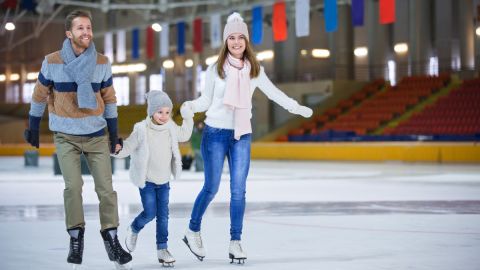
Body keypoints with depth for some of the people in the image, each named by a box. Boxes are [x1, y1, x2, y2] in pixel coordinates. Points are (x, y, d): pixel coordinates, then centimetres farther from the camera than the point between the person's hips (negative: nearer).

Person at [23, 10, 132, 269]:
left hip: (97, 135, 2)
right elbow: (39, 96, 2)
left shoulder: (102, 63, -3)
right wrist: (33, 128, 8)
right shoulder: (52, 62, -9)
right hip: (66, 136, -2)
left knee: (106, 188, 0)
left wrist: (114, 133, 6)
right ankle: (75, 238, 3)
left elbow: (109, 98, 5)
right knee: (73, 186, -13)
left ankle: (111, 240, 13)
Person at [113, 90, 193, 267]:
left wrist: (188, 118, 12)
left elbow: (184, 135, 19)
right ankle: (133, 230, 26)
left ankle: (162, 249, 12)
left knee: (163, 215, 3)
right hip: (147, 180, -5)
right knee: (150, 213, -7)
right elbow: (128, 147, -18)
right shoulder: (142, 130, -19)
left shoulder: (170, 128, -1)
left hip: (164, 180, 5)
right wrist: (119, 149, -38)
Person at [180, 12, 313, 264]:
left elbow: (273, 92, 15)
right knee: (211, 188, 2)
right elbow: (206, 99, 2)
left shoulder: (254, 69, 3)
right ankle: (193, 231, 22)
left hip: (242, 134, 2)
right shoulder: (216, 69, -4)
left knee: (238, 190, 1)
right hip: (215, 132, -2)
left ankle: (235, 242, 9)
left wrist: (297, 108, 18)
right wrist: (190, 107, -18)